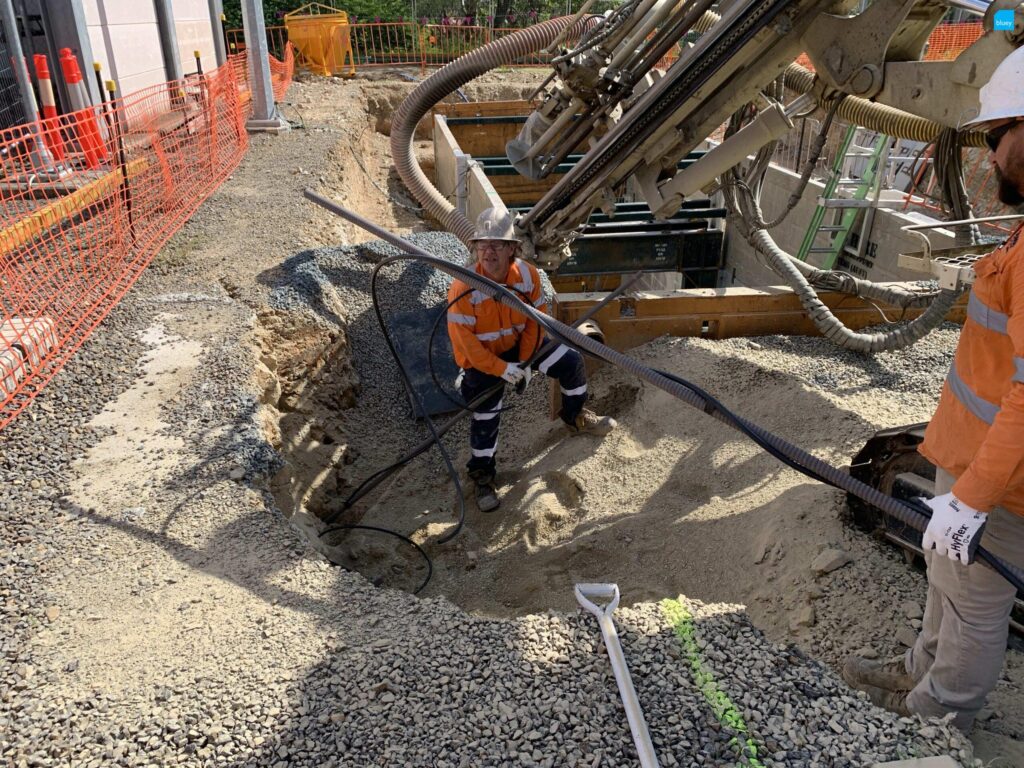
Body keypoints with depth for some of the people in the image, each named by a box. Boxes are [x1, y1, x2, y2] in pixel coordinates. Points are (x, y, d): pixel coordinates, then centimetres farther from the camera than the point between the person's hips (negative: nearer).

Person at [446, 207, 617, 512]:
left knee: (570, 361, -3)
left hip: (518, 343, 4)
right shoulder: (463, 289, -29)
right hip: (481, 357, -4)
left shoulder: (527, 274, -17)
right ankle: (481, 474, 6)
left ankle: (575, 417, 24)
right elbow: (464, 342, -24)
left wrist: (525, 362, -12)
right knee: (487, 413, -17)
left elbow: (535, 320, -6)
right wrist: (502, 369, -26)